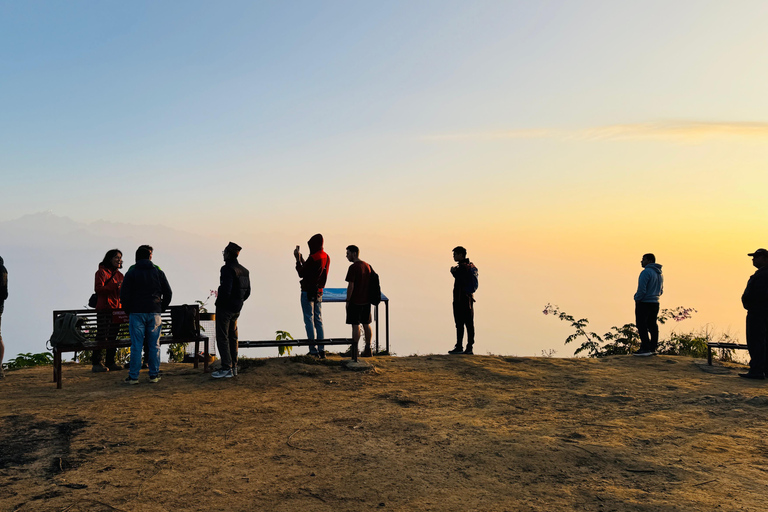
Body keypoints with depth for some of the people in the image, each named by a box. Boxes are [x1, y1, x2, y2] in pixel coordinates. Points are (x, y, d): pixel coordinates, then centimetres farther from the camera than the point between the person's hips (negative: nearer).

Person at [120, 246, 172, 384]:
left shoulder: (131, 273, 0)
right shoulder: (158, 272, 6)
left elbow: (124, 295, -3)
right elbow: (168, 293, 7)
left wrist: (128, 310, 9)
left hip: (136, 313, -1)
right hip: (154, 313, 1)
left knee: (136, 345, 0)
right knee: (154, 345, 6)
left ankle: (133, 376, 2)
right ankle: (154, 375, 9)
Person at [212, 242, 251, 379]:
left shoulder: (227, 269, -17)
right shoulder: (244, 270, 10)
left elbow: (226, 290, -26)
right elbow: (247, 292, 14)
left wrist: (219, 302, -10)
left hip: (225, 308, -8)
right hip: (236, 309, 8)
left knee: (222, 338, -3)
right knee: (232, 337, 15)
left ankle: (226, 369, -4)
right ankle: (233, 367, 18)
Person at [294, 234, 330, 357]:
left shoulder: (313, 258, -19)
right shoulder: (326, 257, 8)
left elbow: (302, 273, -12)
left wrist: (298, 259, -1)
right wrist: (302, 260, 21)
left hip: (308, 292, -8)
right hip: (319, 292, 8)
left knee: (309, 321, -3)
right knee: (318, 321, 12)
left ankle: (313, 351, -3)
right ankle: (321, 350, 13)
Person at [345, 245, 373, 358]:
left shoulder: (353, 267, -15)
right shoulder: (367, 266, 8)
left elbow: (351, 286, -17)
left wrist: (347, 300, -9)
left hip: (355, 301, -7)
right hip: (366, 301, 7)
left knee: (355, 325, -1)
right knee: (366, 324, 12)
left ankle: (354, 350, 4)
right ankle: (368, 349, 16)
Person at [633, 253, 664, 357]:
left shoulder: (646, 272, -16)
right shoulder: (659, 274, 15)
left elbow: (641, 289, -20)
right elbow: (661, 291, 22)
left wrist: (637, 299, -8)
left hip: (644, 303, -9)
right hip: (655, 303, 9)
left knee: (642, 326, -6)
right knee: (653, 325, 11)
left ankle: (645, 348, -11)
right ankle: (653, 348, 13)